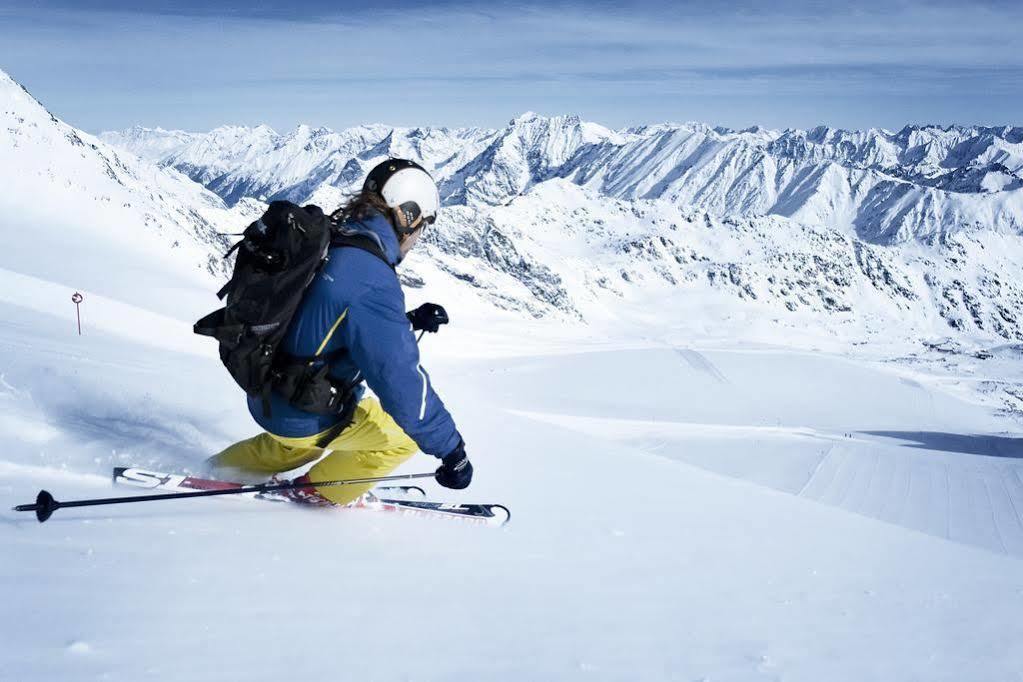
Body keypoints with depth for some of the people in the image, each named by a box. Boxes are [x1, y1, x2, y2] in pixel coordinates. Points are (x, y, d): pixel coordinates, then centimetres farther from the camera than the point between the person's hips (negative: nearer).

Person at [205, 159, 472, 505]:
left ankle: (227, 467, 38)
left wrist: (410, 321, 7)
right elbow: (400, 377, -30)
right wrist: (451, 449, -24)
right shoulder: (371, 280, -29)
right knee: (405, 432, 3)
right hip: (305, 419, -9)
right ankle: (321, 490, 14)